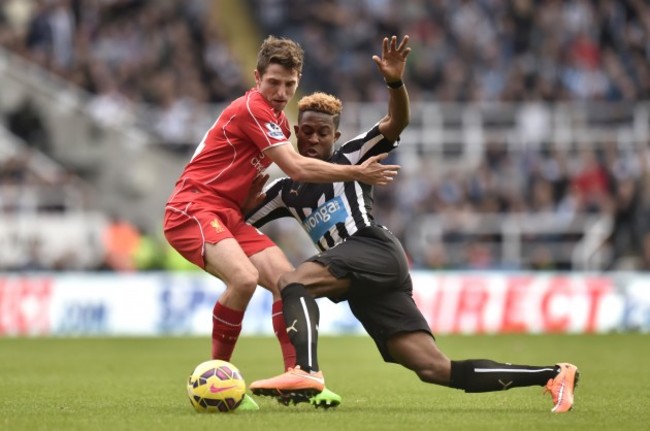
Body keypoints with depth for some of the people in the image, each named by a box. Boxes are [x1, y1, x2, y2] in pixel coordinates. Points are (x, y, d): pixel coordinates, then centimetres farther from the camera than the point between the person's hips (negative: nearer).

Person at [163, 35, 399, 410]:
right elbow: (297, 169, -19)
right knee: (244, 277, -31)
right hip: (192, 209, -10)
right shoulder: (252, 109, -16)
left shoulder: (277, 118, 15)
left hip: (229, 215, 10)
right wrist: (357, 174, -13)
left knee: (286, 278, -2)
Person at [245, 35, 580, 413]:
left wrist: (396, 83, -23)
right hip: (364, 289, 6)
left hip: (376, 252, -6)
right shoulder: (286, 191, 28)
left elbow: (397, 123, -4)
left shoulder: (350, 158, 11)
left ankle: (305, 372, -48)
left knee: (293, 281, -26)